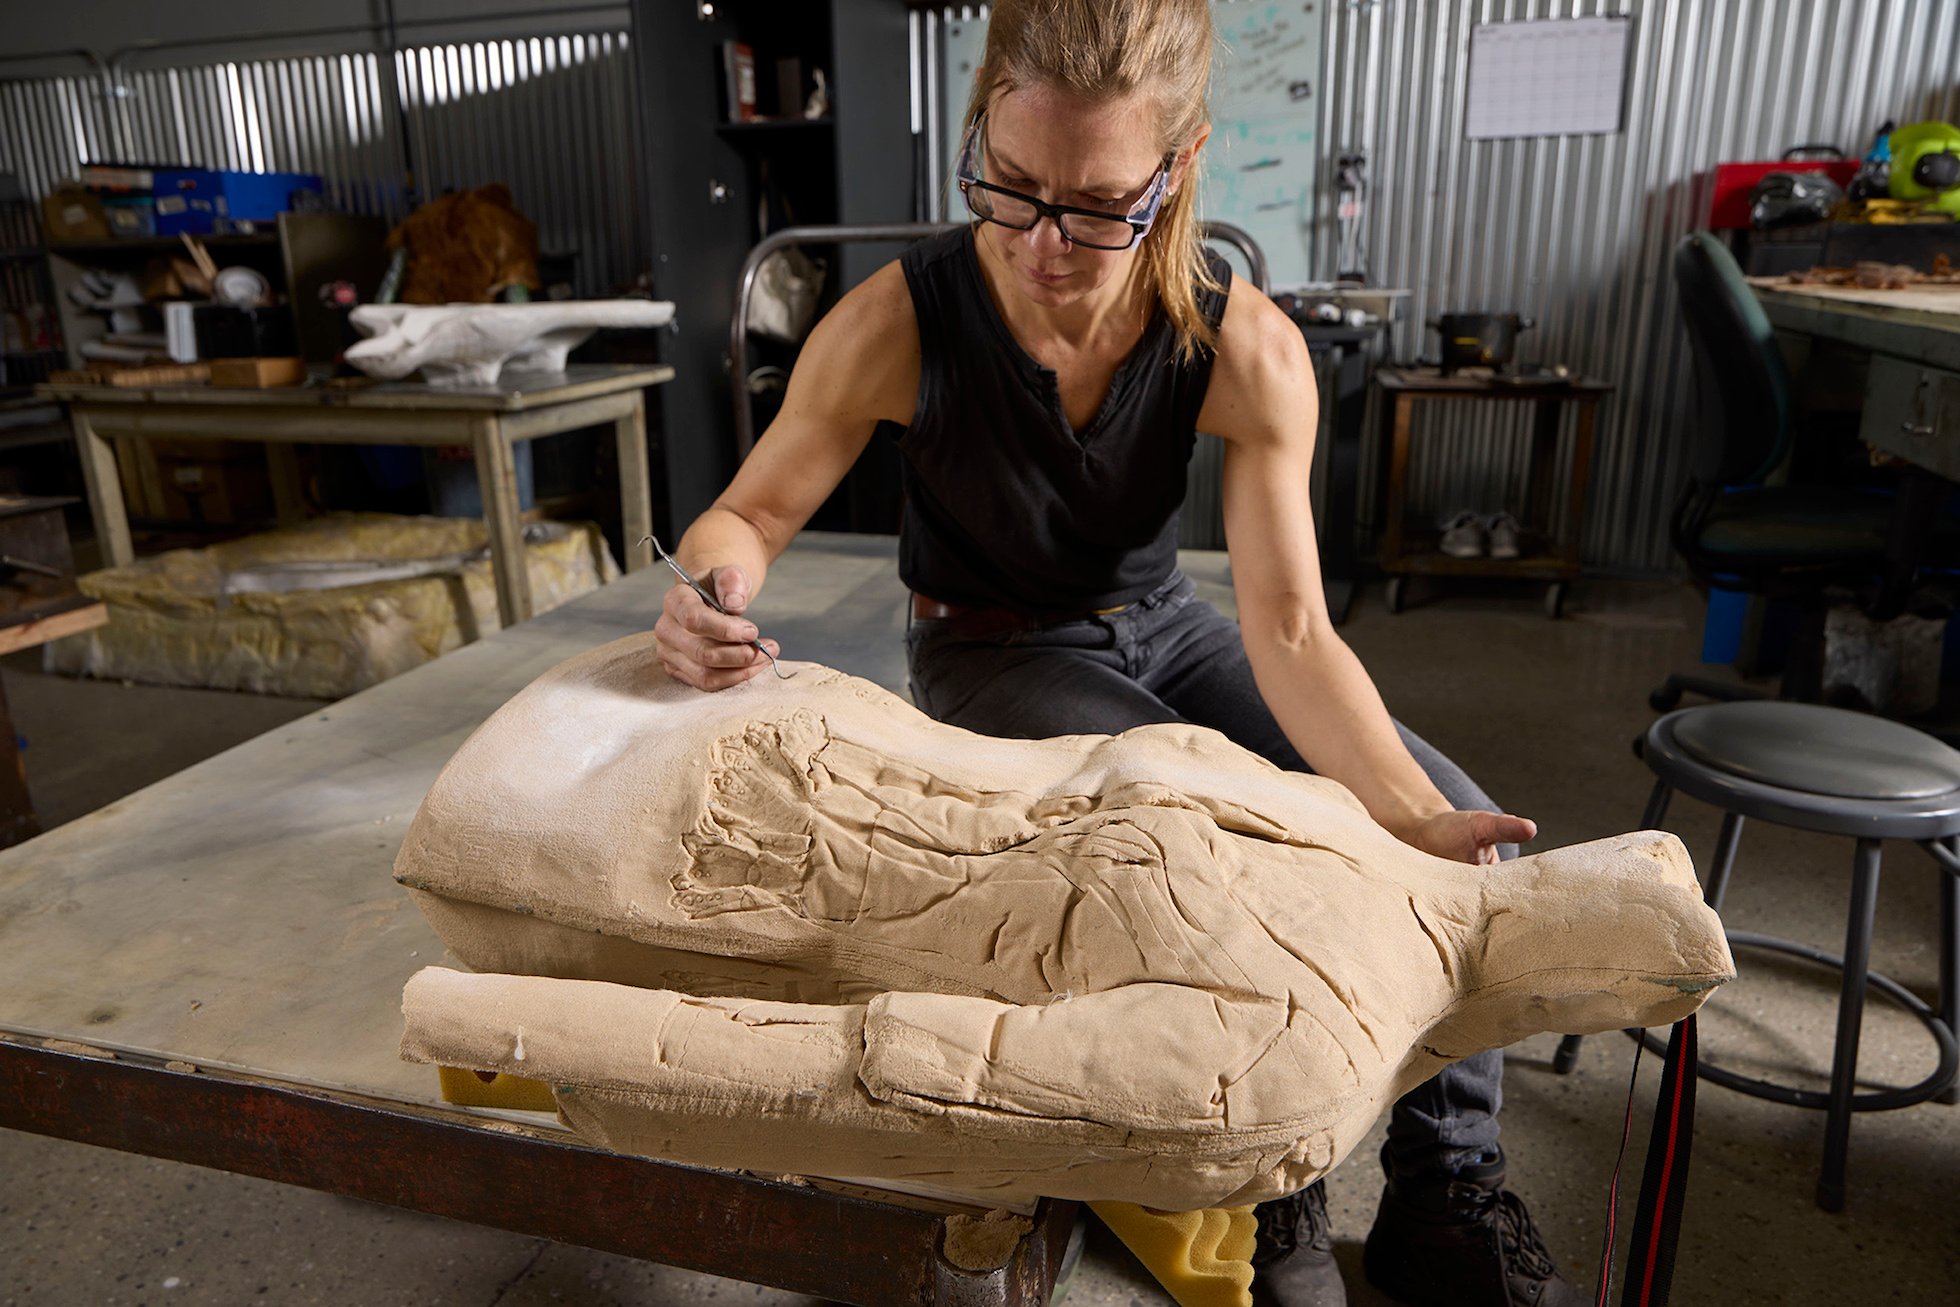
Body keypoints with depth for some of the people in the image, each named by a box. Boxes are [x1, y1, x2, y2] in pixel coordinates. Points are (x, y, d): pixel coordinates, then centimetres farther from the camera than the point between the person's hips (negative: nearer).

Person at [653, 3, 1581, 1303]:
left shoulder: (1247, 350, -21)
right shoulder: (896, 326, -23)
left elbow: (1288, 632, -24)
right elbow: (752, 514, -11)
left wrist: (1419, 817, -38)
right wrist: (710, 590, -35)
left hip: (1163, 628, 3)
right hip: (993, 655, -3)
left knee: (1463, 830, -11)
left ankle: (1446, 1195, 9)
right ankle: (1270, 1199, -1)